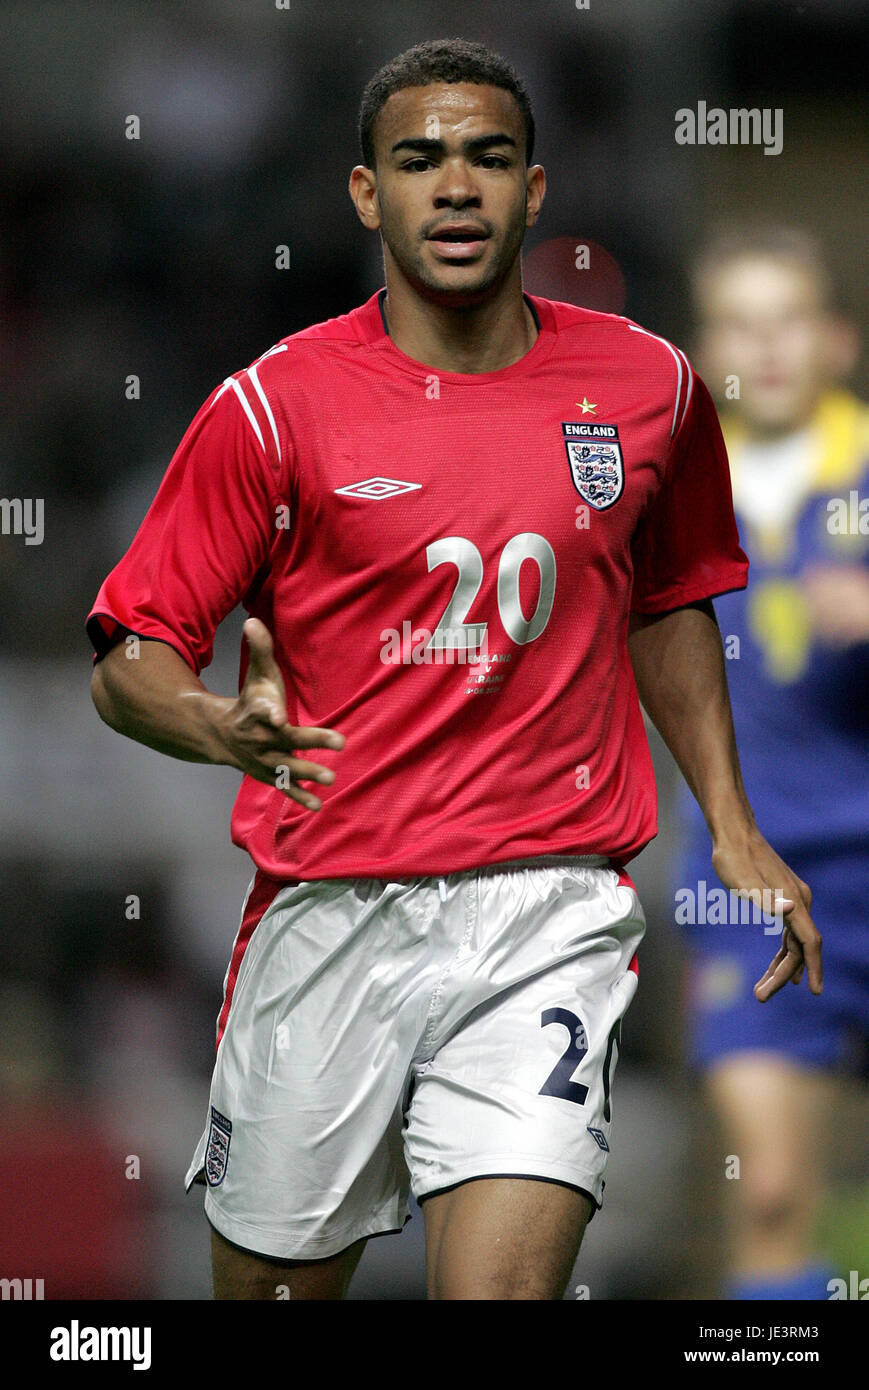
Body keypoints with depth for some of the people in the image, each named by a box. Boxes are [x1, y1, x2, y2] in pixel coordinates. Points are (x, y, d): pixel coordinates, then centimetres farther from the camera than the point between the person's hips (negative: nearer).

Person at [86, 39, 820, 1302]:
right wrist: (221, 726, -26)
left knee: (502, 1287, -18)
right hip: (329, 913, 0)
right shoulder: (272, 407, -4)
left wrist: (732, 829, 15)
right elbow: (129, 661, -4)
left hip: (549, 911, 0)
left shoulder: (648, 387, 5)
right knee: (271, 1285, 11)